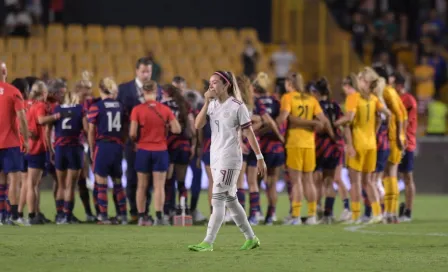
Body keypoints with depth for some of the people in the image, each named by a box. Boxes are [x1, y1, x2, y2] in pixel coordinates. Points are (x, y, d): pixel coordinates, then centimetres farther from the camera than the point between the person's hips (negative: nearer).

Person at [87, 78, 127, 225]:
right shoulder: (120, 106, 5)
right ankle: (123, 215, 14)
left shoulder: (96, 107, -7)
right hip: (117, 146, 4)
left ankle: (104, 216, 1)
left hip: (102, 146, -4)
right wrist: (122, 144, 9)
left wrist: (92, 150, 6)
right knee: (118, 182, 15)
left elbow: (91, 132, -4)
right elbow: (124, 129, 2)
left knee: (101, 184, 2)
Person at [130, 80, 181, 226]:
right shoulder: (165, 109, -4)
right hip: (160, 151, 0)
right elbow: (176, 130, -5)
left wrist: (136, 140, 10)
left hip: (143, 150, 0)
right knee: (159, 186, 1)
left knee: (142, 186, 11)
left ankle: (142, 217, 12)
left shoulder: (137, 110, -8)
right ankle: (159, 217, -6)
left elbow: (133, 133, -11)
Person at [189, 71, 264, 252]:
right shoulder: (212, 105, 9)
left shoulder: (237, 106, -9)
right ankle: (251, 238, 21)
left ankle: (208, 243, -13)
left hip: (230, 159, -8)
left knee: (218, 199, -11)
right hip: (215, 159, 8)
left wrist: (259, 157, -6)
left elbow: (249, 133, -7)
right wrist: (207, 102, -10)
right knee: (230, 200, 12)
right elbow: (198, 125, -3)